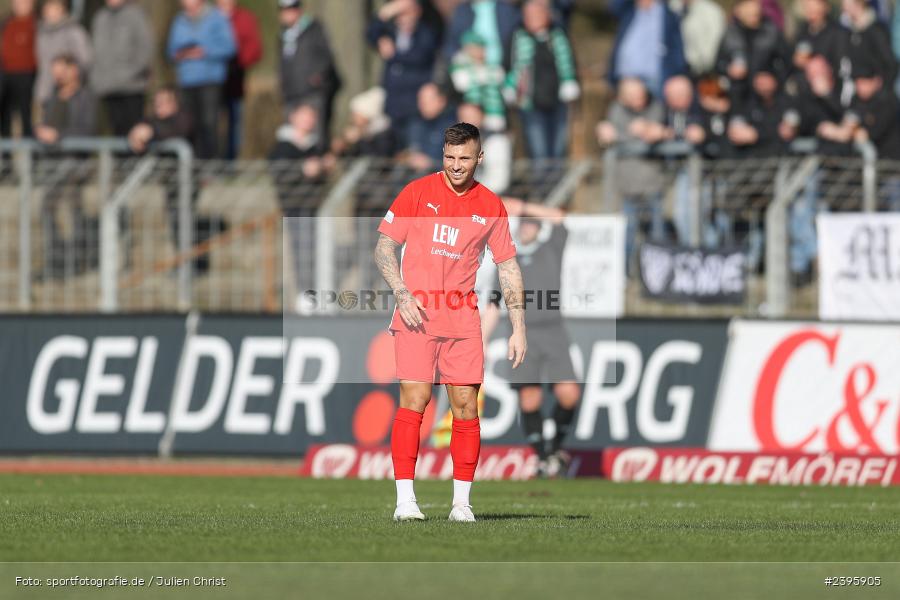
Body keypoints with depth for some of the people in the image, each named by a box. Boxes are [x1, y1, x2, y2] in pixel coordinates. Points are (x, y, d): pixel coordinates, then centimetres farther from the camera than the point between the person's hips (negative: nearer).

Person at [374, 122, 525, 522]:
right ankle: (405, 500, -10)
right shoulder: (417, 193, 1)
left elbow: (508, 267, 12)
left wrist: (518, 328, 6)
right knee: (414, 400, -11)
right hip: (417, 316, -2)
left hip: (463, 319, 2)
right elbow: (384, 247, 3)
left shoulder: (490, 206, 7)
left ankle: (462, 501, 5)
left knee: (466, 406, -1)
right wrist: (402, 295, -11)